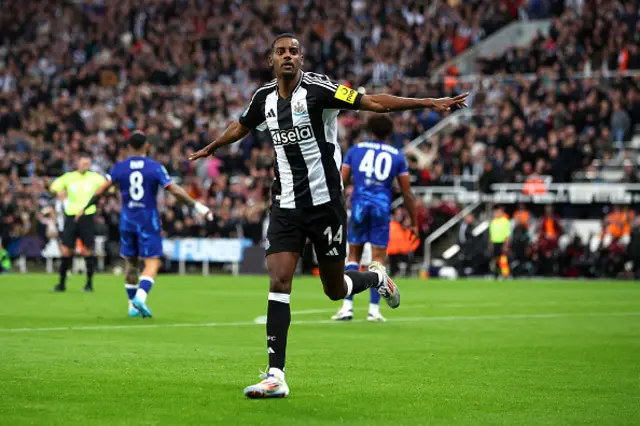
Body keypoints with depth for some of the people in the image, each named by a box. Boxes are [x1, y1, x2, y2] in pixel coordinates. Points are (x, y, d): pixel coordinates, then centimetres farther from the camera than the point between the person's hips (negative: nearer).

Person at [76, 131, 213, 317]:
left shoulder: (119, 168, 0)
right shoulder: (155, 167, -6)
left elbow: (101, 190, 1)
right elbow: (175, 191, -11)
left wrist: (85, 208, 15)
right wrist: (197, 207, -4)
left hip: (127, 220, 3)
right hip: (148, 220, -3)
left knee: (130, 262, 15)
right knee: (152, 263, -3)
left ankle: (133, 305, 18)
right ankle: (140, 296, -25)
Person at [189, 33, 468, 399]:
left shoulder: (317, 88, -12)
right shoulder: (265, 98, 5)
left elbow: (374, 103, -16)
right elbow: (241, 127, 27)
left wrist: (430, 103, -24)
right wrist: (211, 148, 44)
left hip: (326, 202, -4)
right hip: (286, 205, 4)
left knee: (335, 290, 5)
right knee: (279, 282, -10)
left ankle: (377, 277, 41)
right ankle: (276, 377, -11)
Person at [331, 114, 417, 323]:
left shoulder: (356, 150, 10)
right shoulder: (397, 156, 8)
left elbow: (340, 182, 4)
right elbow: (407, 193, 7)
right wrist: (414, 222, 14)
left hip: (359, 206, 1)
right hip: (382, 207, -1)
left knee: (353, 256, 11)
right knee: (378, 259, 3)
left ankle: (347, 307, 3)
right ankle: (374, 309, -3)